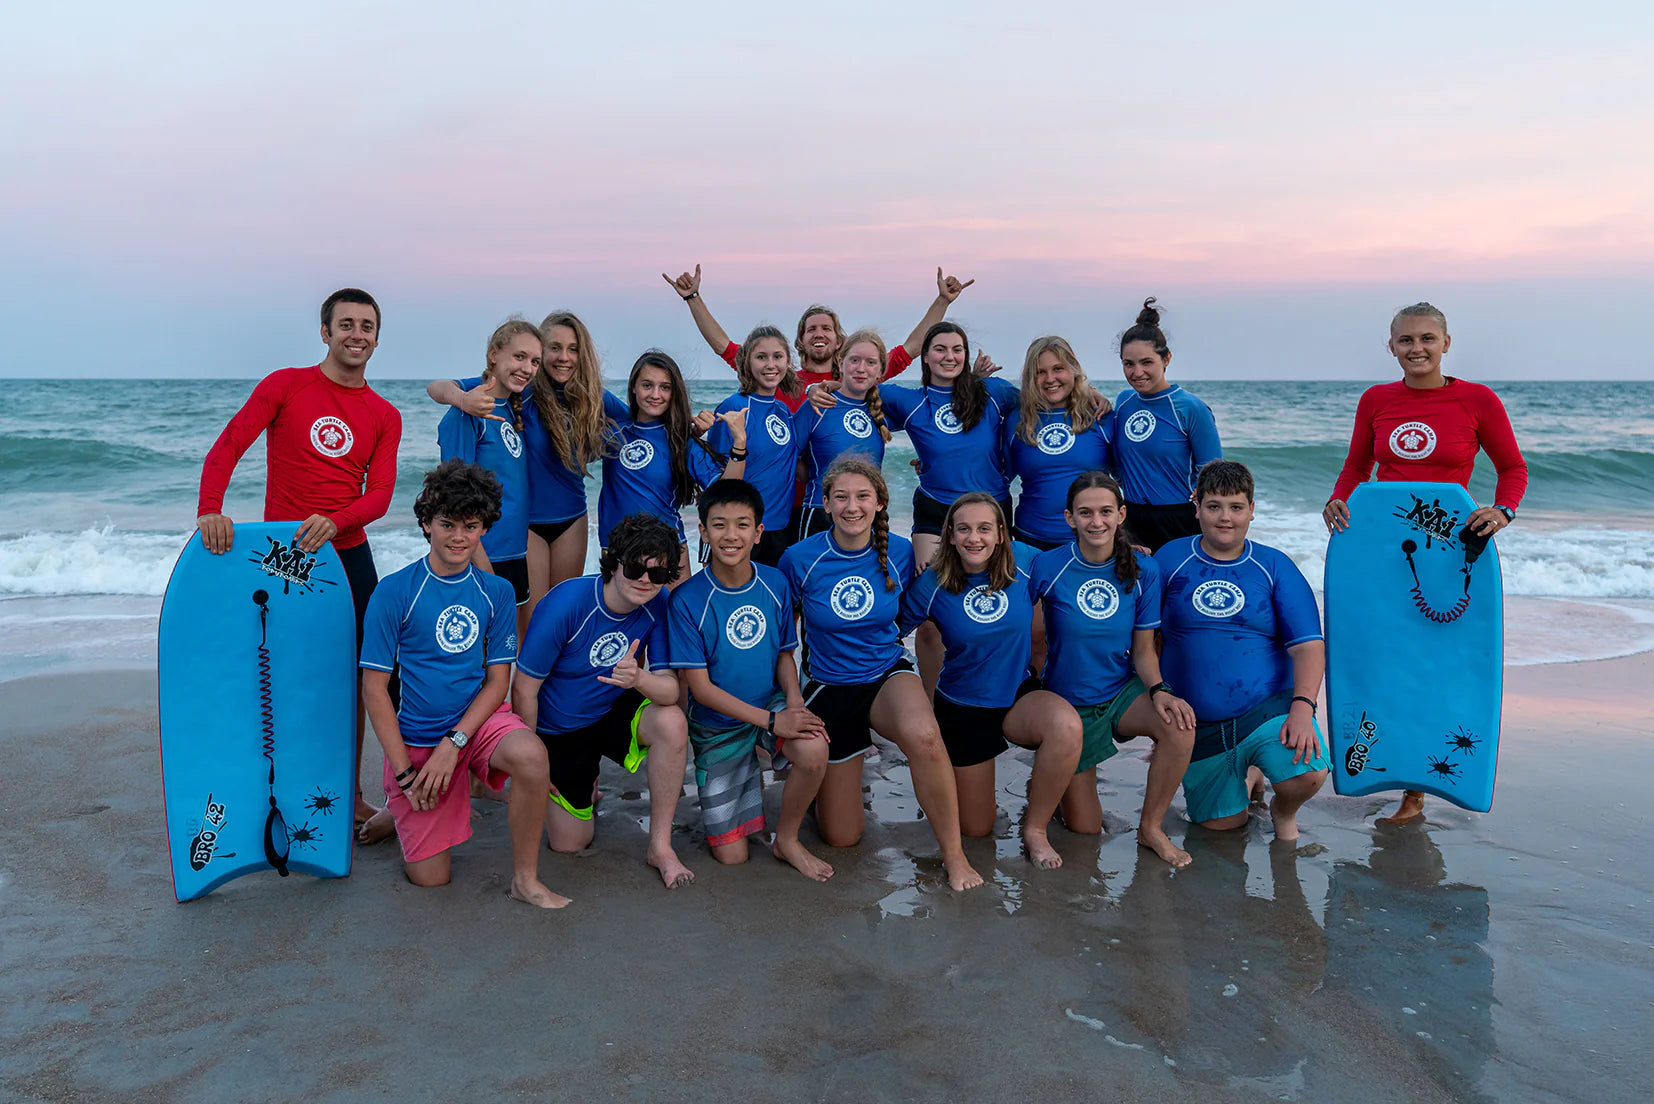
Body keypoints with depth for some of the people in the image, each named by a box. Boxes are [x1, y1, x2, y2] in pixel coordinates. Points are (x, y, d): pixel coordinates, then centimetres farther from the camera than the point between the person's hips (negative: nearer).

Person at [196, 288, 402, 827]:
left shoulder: (385, 417, 7)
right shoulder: (285, 385, 0)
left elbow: (379, 494, -3)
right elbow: (227, 447, -8)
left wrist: (334, 522, -23)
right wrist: (210, 509, -25)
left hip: (349, 556, 3)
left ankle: (350, 796, 18)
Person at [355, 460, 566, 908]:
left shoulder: (496, 592, 0)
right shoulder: (395, 592, -9)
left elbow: (498, 681, -1)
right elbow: (374, 686, -7)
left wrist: (453, 743, -15)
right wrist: (404, 771, -11)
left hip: (480, 719, 2)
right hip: (416, 736, -1)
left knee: (530, 756, -34)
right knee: (430, 877, -1)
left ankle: (525, 879, -13)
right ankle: (398, 810, 33)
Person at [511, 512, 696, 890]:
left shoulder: (657, 607, -17)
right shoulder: (565, 604, -27)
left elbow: (671, 689, -22)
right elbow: (524, 689, -18)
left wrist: (640, 679, -47)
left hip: (616, 713, 2)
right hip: (559, 730, -1)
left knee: (672, 723, -31)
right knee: (569, 843, 2)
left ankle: (660, 845, -15)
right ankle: (584, 785, 36)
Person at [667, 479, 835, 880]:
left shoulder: (775, 584, -7)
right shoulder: (687, 599, -18)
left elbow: (785, 653, 4)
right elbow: (700, 686, -17)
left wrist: (794, 702, -17)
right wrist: (771, 720, -24)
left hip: (772, 706, 2)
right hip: (718, 725, -2)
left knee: (814, 750, -34)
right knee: (731, 855, 2)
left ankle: (787, 839, -4)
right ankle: (749, 778, 34)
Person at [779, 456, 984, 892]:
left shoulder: (900, 553, -9)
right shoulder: (799, 559, -14)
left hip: (888, 675, 0)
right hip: (828, 686, 0)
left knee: (922, 736, -38)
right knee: (841, 837, 6)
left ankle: (954, 853, -16)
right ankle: (818, 770, 40)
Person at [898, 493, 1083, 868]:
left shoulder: (1023, 560, -10)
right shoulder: (932, 585, -15)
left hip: (1019, 695, 1)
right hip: (962, 707, -1)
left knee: (1067, 726, -35)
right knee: (976, 830, 7)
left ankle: (1035, 827, -10)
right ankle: (946, 775, 41)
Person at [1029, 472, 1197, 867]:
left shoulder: (1142, 571, -8)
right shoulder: (1047, 567, -17)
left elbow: (1143, 649, -2)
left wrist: (1159, 690, -21)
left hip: (1121, 692, 2)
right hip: (1067, 704, -2)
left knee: (1180, 725, -31)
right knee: (1084, 829, 1)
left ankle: (1151, 827, -6)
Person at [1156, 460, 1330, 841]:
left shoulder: (1275, 567, 1)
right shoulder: (1170, 558, 1)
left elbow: (1309, 645, -4)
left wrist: (1302, 707, -19)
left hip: (1269, 705, -1)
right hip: (1195, 721, 1)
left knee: (1308, 775, -27)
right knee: (1221, 825, 5)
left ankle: (1284, 812, 9)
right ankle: (1245, 778, 38)